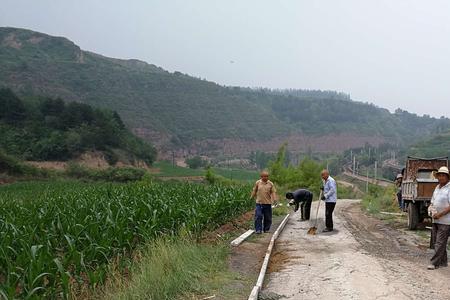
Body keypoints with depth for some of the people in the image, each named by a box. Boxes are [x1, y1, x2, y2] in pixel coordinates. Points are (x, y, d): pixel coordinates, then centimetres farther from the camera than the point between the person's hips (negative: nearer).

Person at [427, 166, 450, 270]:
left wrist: (440, 214, -20)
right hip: (436, 219, 9)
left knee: (440, 242, -6)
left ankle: (435, 263, -2)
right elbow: (433, 201, 23)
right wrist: (431, 209, 2)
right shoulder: (437, 187, 14)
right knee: (435, 241, 12)